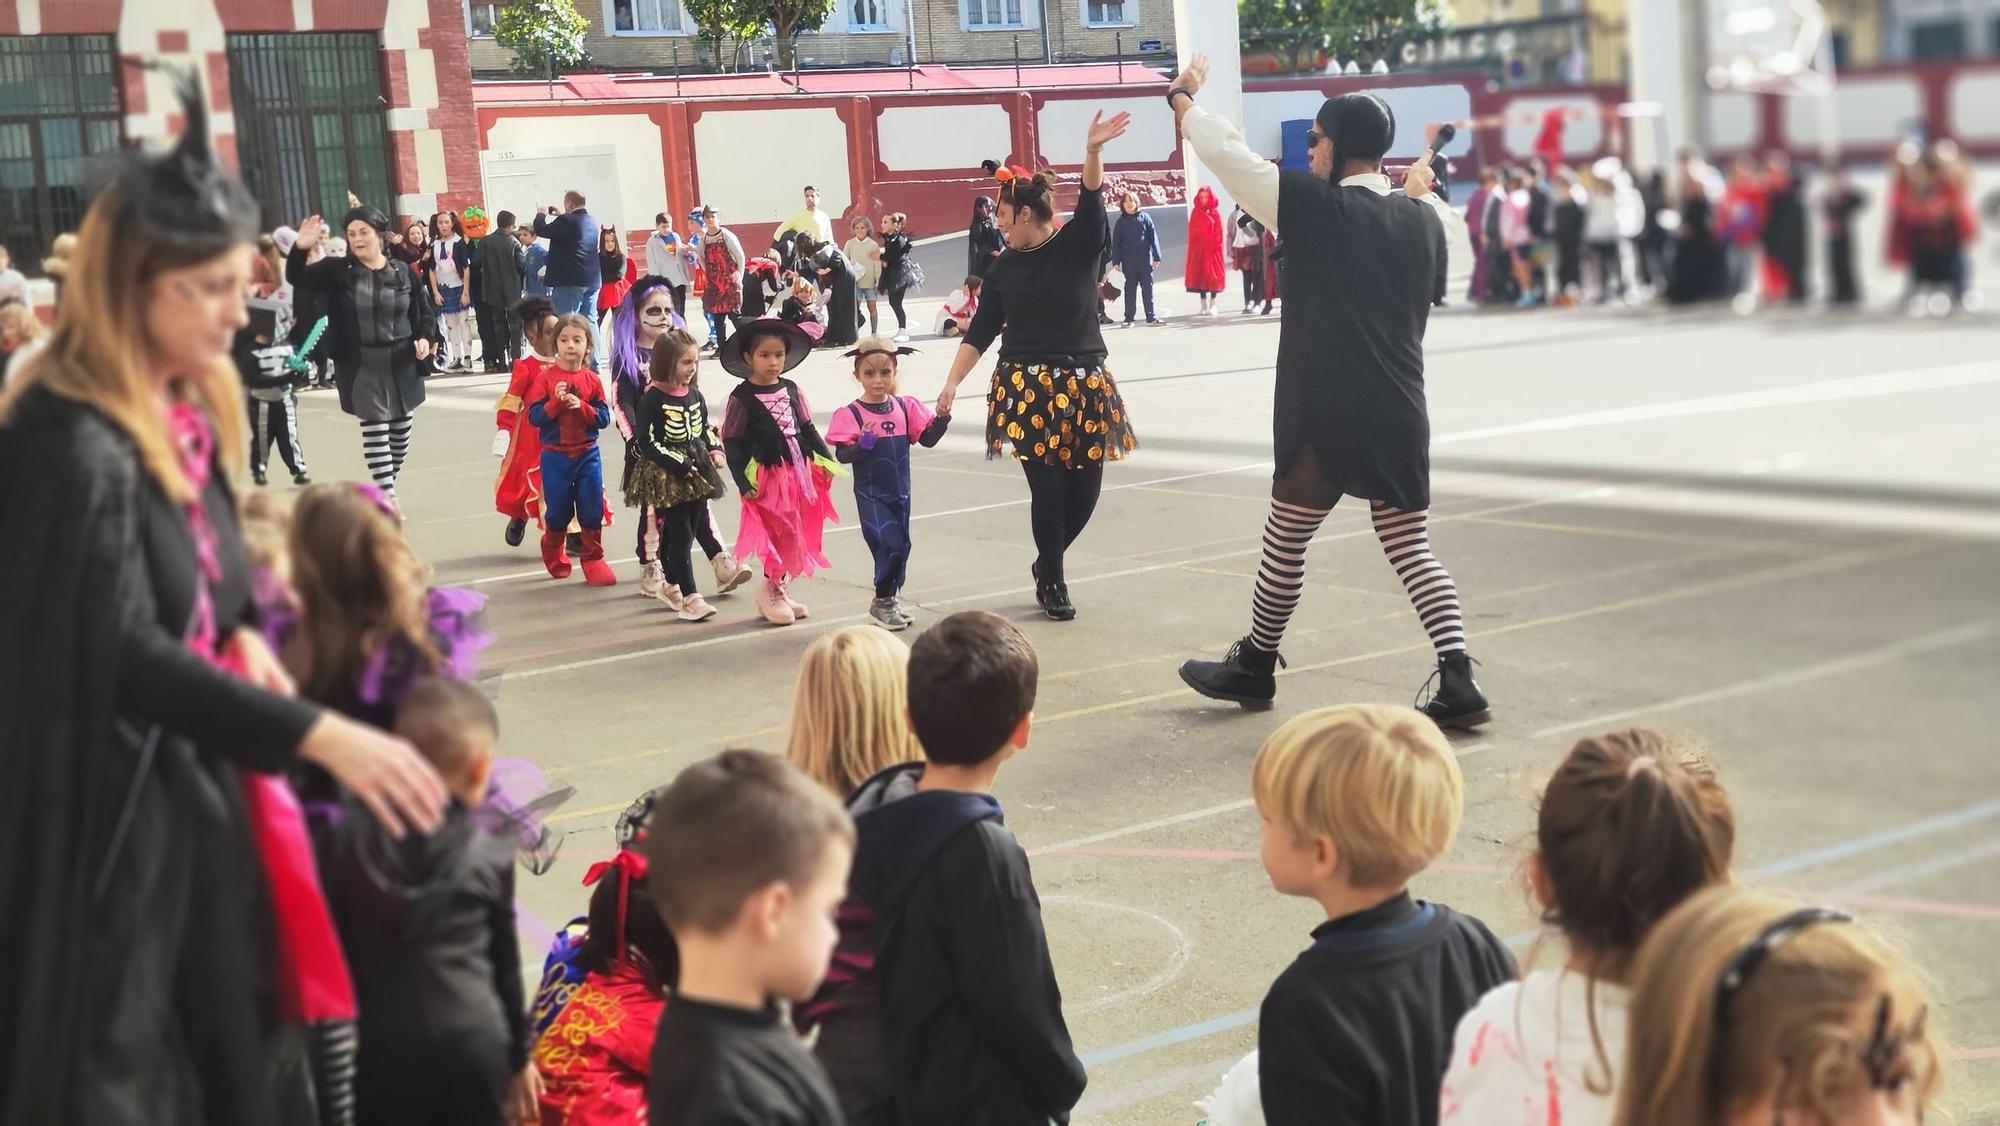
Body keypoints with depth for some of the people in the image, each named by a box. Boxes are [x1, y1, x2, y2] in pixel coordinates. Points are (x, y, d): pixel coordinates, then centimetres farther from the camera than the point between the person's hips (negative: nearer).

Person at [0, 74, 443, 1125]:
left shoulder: (182, 411, 5)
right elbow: (127, 655, -28)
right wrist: (320, 734, -32)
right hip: (116, 811, -8)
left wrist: (243, 637, -1)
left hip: (197, 784, 9)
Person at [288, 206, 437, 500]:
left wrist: (424, 338, -10)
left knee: (401, 430, 11)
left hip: (401, 365, 2)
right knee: (375, 430, -5)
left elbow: (424, 314, 9)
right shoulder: (337, 271, -2)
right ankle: (388, 499, -4)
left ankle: (387, 485, 31)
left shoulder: (403, 273, 0)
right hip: (360, 367, -2)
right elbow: (297, 279, -11)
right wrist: (301, 249, -29)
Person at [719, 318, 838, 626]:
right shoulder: (741, 399, -8)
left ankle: (780, 589, 24)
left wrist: (826, 459, 10)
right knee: (782, 535, -7)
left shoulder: (791, 391, 7)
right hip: (766, 477, -6)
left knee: (795, 536, 11)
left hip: (798, 472, 6)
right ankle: (771, 592, 9)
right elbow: (731, 444, -7)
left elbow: (807, 429, 16)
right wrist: (743, 482, -13)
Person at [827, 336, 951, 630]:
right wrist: (863, 443, -32)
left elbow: (928, 438, 2)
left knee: (902, 546, 13)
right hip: (871, 495, -5)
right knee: (889, 545, -12)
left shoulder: (906, 407, 3)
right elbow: (842, 455, -16)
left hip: (900, 492, 5)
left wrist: (942, 418, -13)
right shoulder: (850, 415, -12)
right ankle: (882, 601, 6)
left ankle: (891, 598, 30)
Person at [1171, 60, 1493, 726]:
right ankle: (1458, 682, -3)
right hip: (1402, 417, 5)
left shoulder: (1312, 205, -9)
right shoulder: (1423, 219, 7)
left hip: (1327, 420, -5)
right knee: (1411, 550, 9)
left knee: (1284, 544, 11)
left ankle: (1254, 669, 27)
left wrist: (1184, 98, 14)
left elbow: (1224, 152, -4)